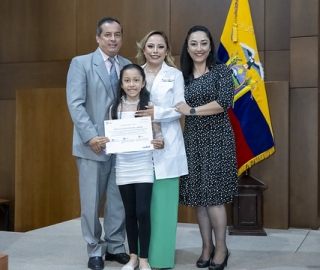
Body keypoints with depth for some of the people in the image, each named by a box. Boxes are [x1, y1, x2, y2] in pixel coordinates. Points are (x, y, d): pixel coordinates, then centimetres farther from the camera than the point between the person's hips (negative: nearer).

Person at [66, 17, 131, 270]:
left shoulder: (128, 66, 10)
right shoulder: (81, 63, -1)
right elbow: (75, 104, -9)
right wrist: (91, 136, -18)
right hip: (93, 144, -3)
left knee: (120, 199, 9)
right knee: (92, 200, 5)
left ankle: (115, 246, 24)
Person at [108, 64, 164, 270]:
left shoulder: (150, 106, -2)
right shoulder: (115, 108, 4)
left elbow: (158, 135, -1)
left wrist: (160, 143, -22)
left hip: (143, 165, -2)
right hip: (123, 166, 3)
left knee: (143, 212, -6)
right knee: (130, 213, 10)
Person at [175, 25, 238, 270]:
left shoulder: (222, 71, -2)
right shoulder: (183, 75, 10)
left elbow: (225, 102, -16)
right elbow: (180, 108, 13)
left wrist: (192, 110, -15)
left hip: (217, 139, -4)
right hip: (193, 139, 5)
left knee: (214, 195, -5)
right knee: (197, 195, 6)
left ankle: (221, 248, 11)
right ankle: (207, 247, 18)